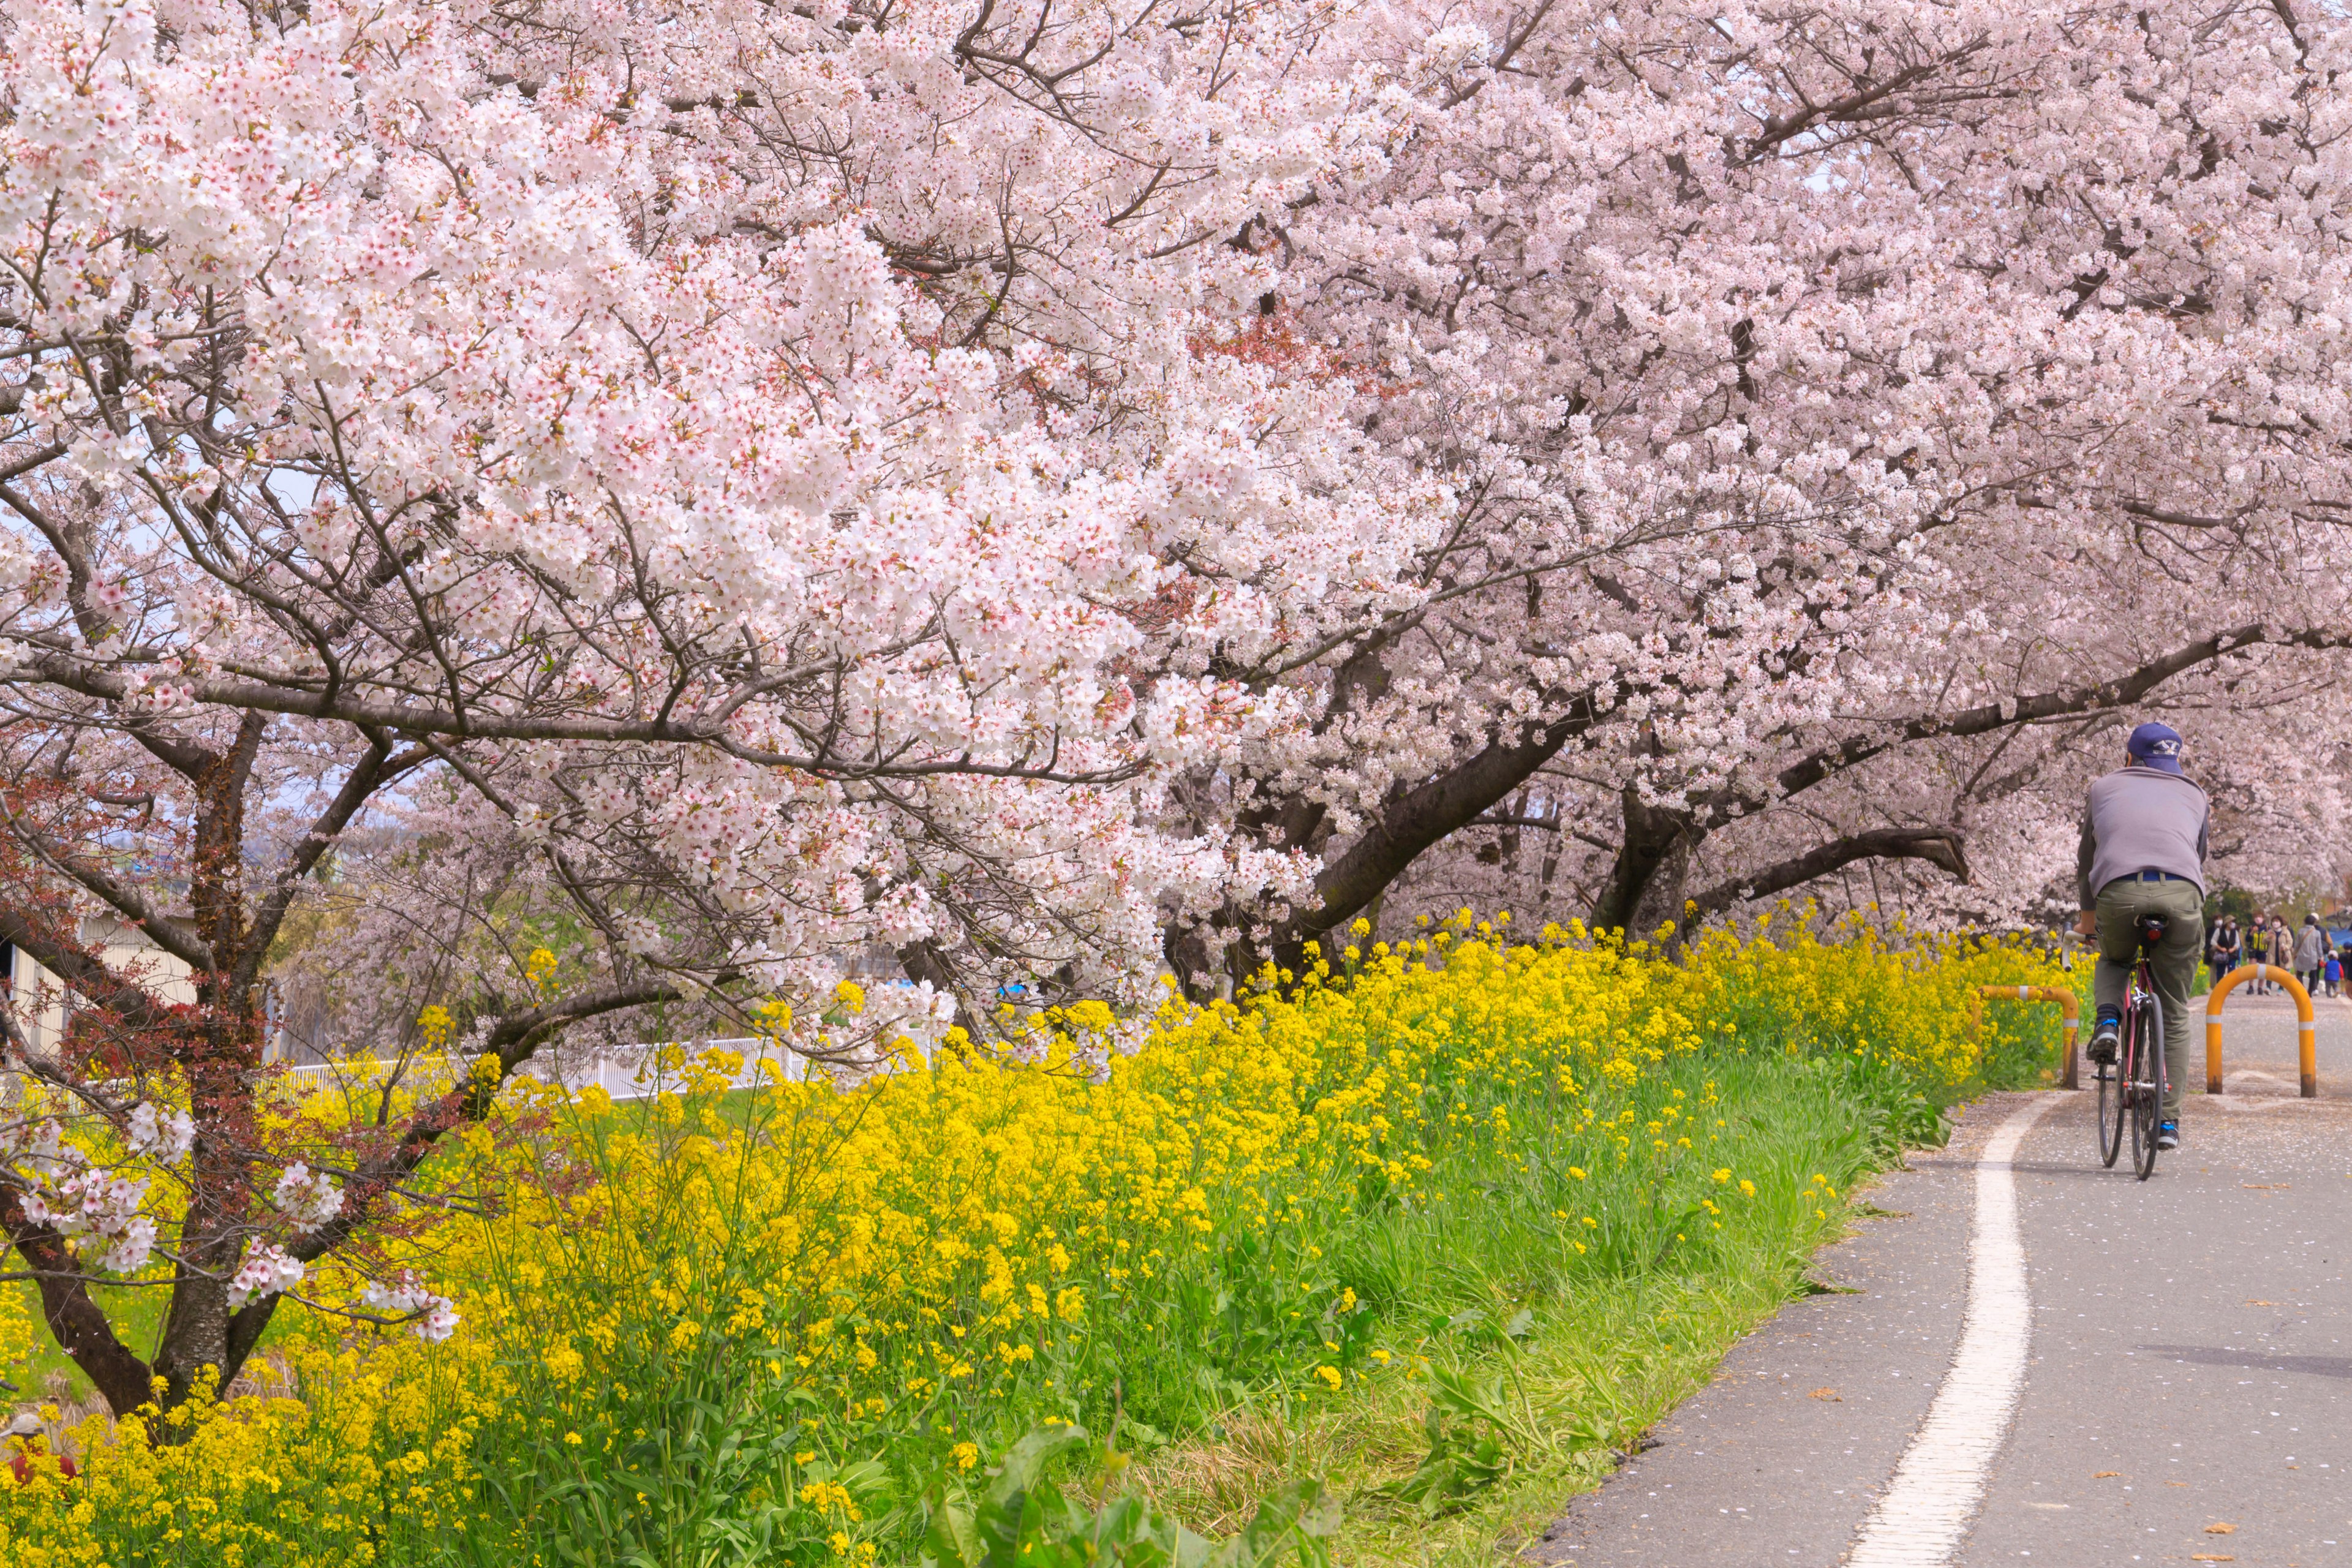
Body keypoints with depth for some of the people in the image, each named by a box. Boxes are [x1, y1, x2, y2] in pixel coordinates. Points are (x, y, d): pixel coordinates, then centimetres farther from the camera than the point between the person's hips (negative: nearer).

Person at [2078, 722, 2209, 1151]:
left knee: (2113, 961, 33)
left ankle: (2109, 1021, 2)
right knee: (2174, 1012, 13)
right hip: (2182, 894, 1)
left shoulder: (2105, 787, 29)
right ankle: (2169, 1120, 6)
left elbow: (2086, 858, 37)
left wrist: (2085, 915, 52)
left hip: (2119, 892, 0)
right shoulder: (2194, 795, 31)